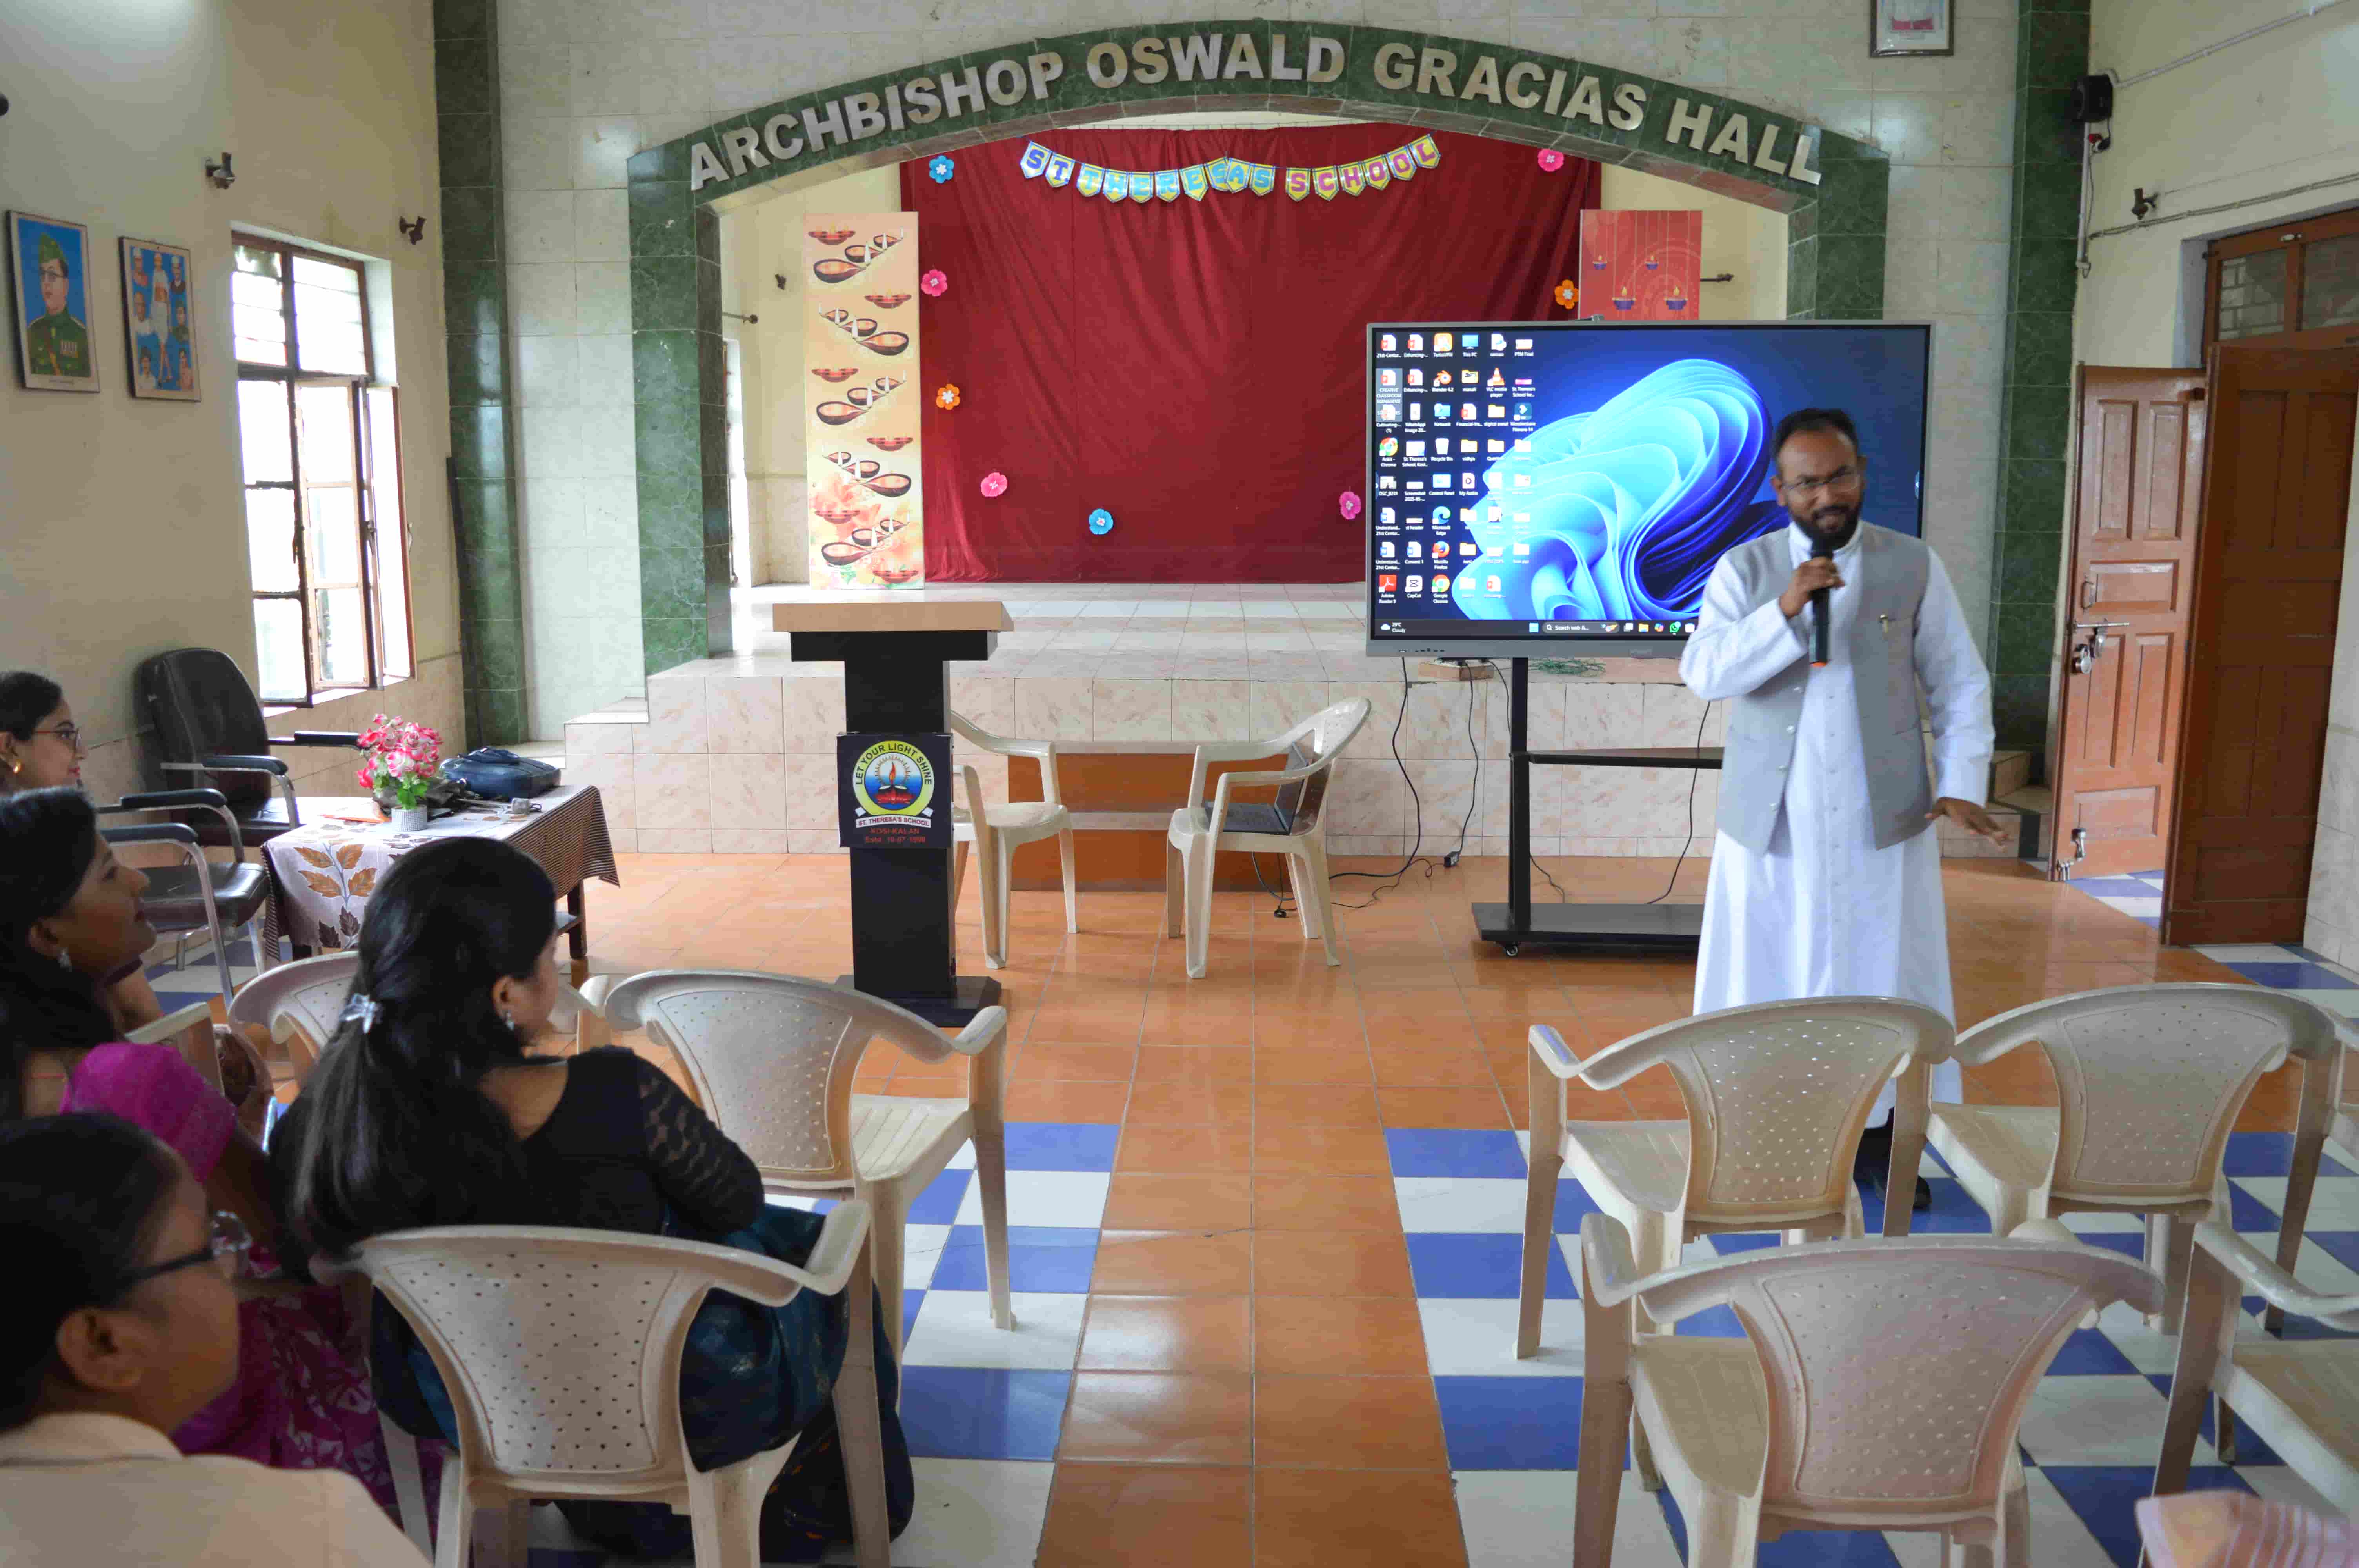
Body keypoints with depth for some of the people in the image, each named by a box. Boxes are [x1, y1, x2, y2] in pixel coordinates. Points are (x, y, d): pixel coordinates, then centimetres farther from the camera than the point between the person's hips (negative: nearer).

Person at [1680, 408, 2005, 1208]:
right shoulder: (1744, 569, 0)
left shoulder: (1914, 566, 1)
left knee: (1884, 978, 7)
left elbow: (1960, 685, 5)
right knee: (1766, 977, 7)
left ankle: (1879, 1142, 22)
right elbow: (1704, 673, -13)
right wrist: (1785, 610, -25)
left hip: (1881, 819, 1)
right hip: (1771, 821, 0)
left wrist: (1961, 786, -6)